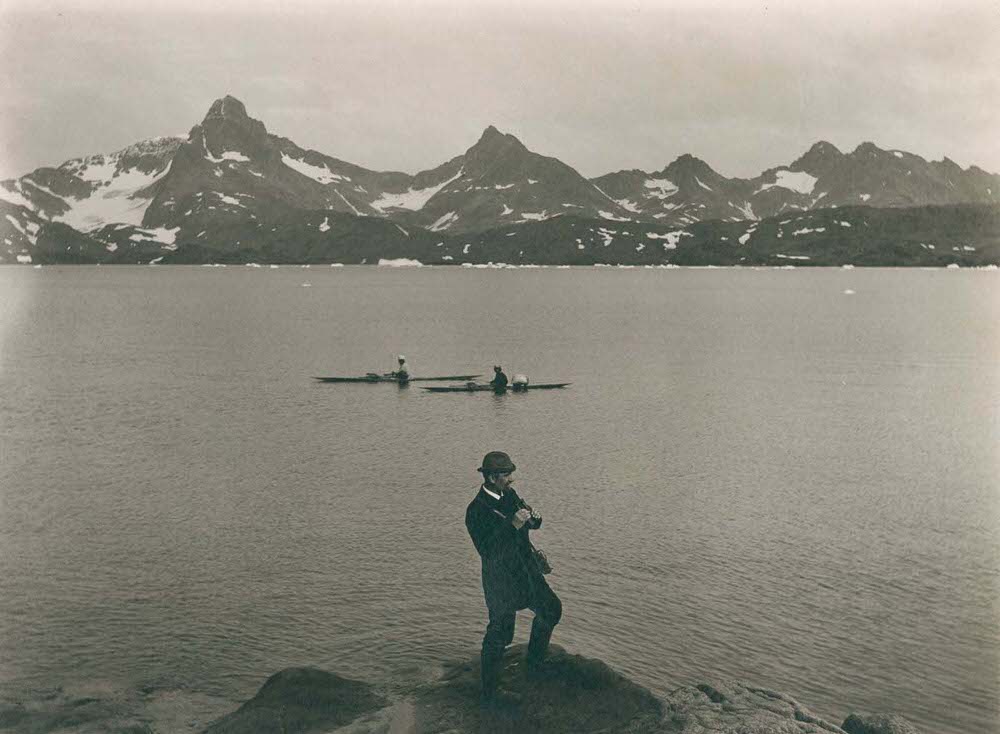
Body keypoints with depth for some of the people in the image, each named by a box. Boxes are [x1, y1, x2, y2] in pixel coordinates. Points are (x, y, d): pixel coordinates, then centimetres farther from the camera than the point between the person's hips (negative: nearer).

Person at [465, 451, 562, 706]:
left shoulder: (509, 495, 0)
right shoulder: (476, 512, -24)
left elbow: (533, 525, 9)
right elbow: (488, 552, -30)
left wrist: (533, 517, -16)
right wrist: (512, 526, -37)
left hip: (527, 573, 8)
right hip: (502, 582, -8)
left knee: (551, 610, 23)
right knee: (497, 636, 1)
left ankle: (534, 665, 43)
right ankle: (488, 693, 16)